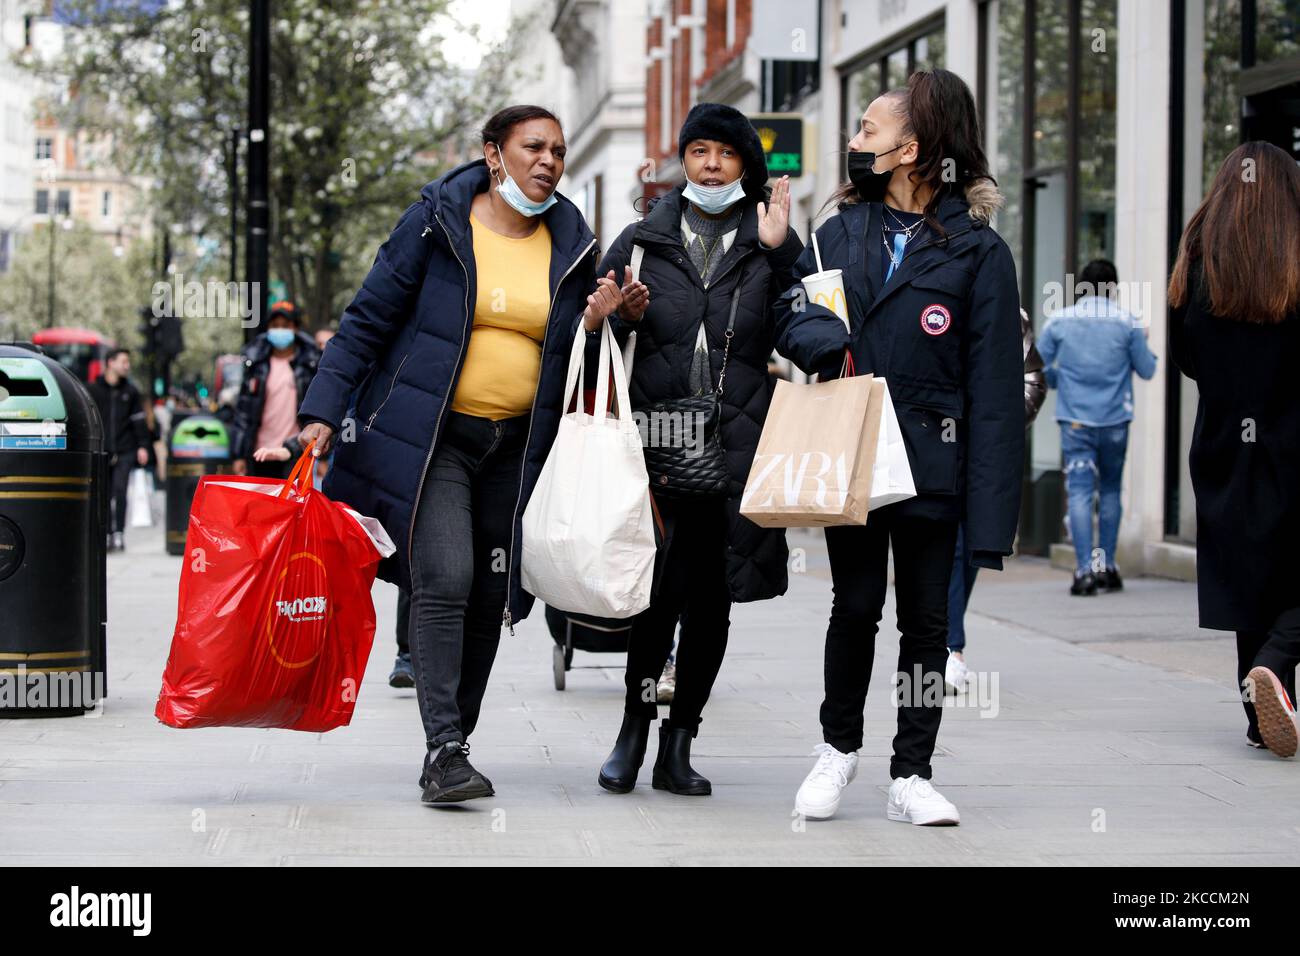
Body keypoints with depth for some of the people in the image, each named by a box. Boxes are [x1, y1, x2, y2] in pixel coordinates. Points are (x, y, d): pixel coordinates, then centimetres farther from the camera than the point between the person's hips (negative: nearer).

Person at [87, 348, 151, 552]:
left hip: (124, 451, 0)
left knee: (120, 491, -10)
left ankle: (119, 533, -10)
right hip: (100, 450, 0)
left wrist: (142, 446, 5)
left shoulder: (131, 391, 11)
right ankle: (108, 534, 11)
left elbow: (139, 420, 13)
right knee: (104, 495, 3)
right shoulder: (93, 390, 5)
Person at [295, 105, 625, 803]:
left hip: (515, 449, 4)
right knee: (443, 581, -18)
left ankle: (454, 742, 19)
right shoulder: (436, 222, -3)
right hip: (429, 439, -4)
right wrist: (323, 410, -9)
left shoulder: (571, 247, 8)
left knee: (490, 599, 6)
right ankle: (443, 751, -18)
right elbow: (368, 319, -1)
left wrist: (594, 324, -6)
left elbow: (571, 366, 15)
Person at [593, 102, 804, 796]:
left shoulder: (771, 245, 11)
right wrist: (621, 317, -4)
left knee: (712, 597, 4)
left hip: (740, 445, 1)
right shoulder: (643, 241, 12)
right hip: (658, 440, -1)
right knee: (663, 585, -12)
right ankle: (634, 729, 4)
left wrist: (781, 253, -10)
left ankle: (677, 747, 13)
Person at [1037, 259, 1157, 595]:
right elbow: (1147, 370, 5)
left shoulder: (1058, 321, 0)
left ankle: (1085, 569, -14)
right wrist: (1143, 343, 24)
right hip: (1114, 420, 1)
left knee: (1080, 492, -3)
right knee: (1110, 490, 16)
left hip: (1075, 420, 0)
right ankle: (1106, 565, 16)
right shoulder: (1126, 322, -2)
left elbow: (1040, 369, 5)